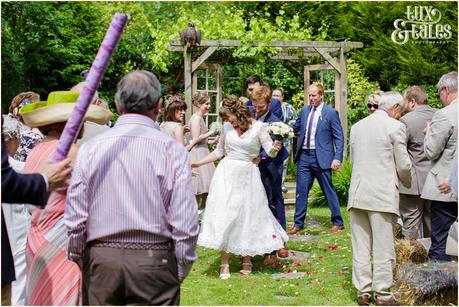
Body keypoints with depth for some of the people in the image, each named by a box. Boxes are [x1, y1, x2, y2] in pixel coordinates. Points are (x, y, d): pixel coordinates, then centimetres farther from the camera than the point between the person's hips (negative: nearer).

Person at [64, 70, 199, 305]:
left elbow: (74, 219, -1)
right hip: (154, 261, -2)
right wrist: (180, 272, 5)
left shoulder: (90, 148, -1)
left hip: (100, 261, 2)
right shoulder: (172, 150, -6)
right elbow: (185, 225, -8)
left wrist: (78, 262, 13)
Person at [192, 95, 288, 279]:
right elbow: (219, 151, 16)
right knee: (224, 216, -3)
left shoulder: (258, 127, -5)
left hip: (247, 176, -2)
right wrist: (198, 163, 11)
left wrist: (275, 148, -32)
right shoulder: (227, 127, 5)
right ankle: (225, 263, 1)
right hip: (227, 174, 2)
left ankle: (246, 259, 19)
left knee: (248, 216, 2)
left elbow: (271, 152, -8)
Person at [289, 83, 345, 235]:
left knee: (329, 190, 3)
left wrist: (337, 158, -14)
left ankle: (338, 223, 15)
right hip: (304, 156, 5)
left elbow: (339, 138, -5)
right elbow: (296, 127, 17)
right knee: (301, 190, 7)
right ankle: (298, 223, 16)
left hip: (321, 157, -5)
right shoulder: (304, 111, 10)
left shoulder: (331, 113, -5)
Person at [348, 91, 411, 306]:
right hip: (383, 195, -5)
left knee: (360, 246, 9)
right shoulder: (395, 127, -7)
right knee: (383, 248, 1)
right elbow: (403, 166, -5)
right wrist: (408, 183, 14)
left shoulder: (357, 126, 11)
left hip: (357, 194, 6)